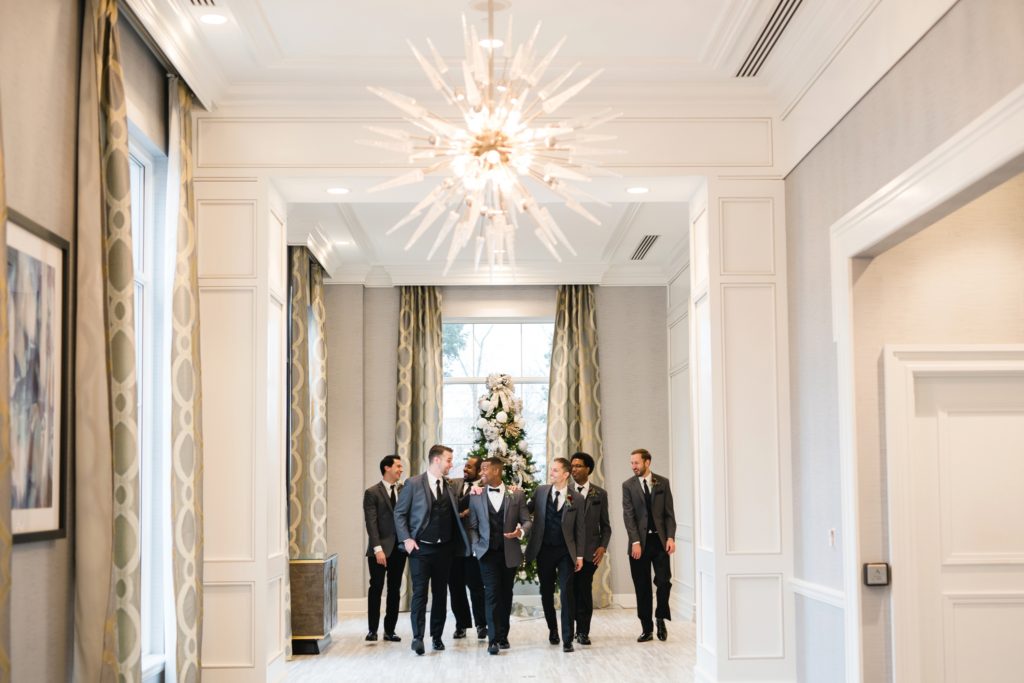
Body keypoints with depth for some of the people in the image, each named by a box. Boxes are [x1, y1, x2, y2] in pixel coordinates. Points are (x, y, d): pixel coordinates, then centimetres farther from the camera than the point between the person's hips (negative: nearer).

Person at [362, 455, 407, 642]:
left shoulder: (404, 490, 8)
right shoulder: (372, 493, -4)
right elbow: (371, 523, -9)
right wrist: (377, 549, -16)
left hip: (399, 548, 4)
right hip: (380, 548, -4)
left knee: (394, 590, 7)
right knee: (376, 588, 3)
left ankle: (390, 630, 13)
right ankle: (372, 629, 11)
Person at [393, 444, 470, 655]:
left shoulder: (450, 486, 8)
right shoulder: (414, 483, -4)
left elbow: (456, 514, 10)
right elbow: (399, 513, -2)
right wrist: (406, 539, -11)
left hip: (444, 549, 4)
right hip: (420, 548, -4)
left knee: (440, 593, 9)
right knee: (420, 592, -6)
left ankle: (437, 635, 19)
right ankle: (417, 637, -3)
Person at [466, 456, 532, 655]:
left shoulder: (517, 495, 3)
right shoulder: (476, 497, 5)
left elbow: (526, 521, 5)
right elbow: (472, 526, 7)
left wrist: (521, 531, -16)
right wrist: (476, 546, -6)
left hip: (509, 553, 1)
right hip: (487, 553, -1)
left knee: (506, 595, 9)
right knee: (492, 594, -8)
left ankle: (503, 636, 19)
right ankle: (493, 639, -9)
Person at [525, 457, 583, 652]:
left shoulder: (575, 497, -4)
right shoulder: (541, 491, 3)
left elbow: (579, 528, -2)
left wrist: (579, 555, -3)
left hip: (565, 551, -3)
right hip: (544, 550, 3)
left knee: (566, 592, -8)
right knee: (546, 592, 11)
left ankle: (567, 638, -2)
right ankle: (552, 629, 31)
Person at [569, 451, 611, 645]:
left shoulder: (600, 494, 7)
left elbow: (605, 525, 9)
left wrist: (603, 546, -2)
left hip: (590, 550, 0)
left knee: (585, 591, -1)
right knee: (571, 590, 3)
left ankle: (583, 631, 7)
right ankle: (575, 628, 16)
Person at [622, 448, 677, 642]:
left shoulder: (663, 483, 5)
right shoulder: (628, 485, 2)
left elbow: (669, 513, 4)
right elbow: (628, 515, -4)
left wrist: (670, 537, -7)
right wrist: (635, 542, -12)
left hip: (660, 540, 0)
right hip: (640, 542, 0)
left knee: (664, 582, -5)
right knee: (642, 587, 3)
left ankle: (661, 619, 16)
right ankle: (646, 628, 11)